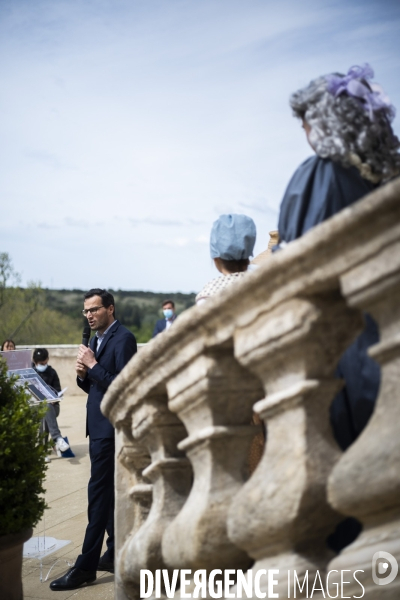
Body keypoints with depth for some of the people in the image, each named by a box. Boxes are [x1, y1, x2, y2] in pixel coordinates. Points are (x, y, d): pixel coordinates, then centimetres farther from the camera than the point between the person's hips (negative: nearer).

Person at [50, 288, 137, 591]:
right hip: (99, 426, 9)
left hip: (111, 427, -9)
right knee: (110, 492, 14)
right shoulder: (97, 339, 14)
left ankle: (86, 566, -2)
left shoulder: (124, 338, -13)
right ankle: (115, 553, 24)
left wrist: (93, 365, -18)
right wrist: (83, 374, -2)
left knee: (99, 493, -6)